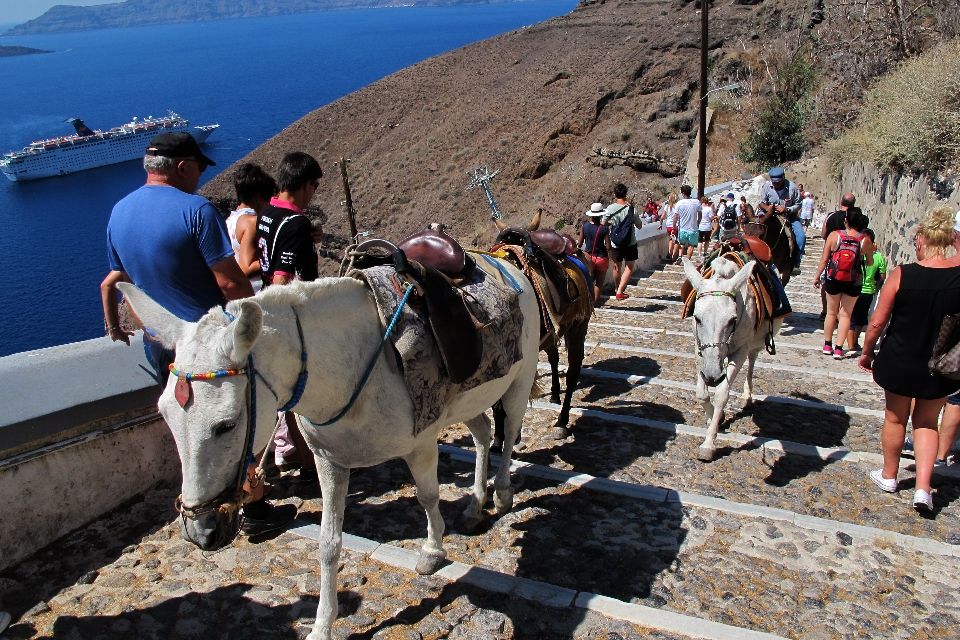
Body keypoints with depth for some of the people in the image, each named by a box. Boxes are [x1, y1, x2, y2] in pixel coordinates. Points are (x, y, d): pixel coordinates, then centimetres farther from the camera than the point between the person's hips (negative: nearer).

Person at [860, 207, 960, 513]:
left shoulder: (901, 275, -18)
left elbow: (878, 321, -11)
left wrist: (867, 352, 1)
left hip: (900, 362, -2)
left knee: (895, 419, 20)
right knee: (927, 422, 21)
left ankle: (889, 475, 38)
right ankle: (923, 487, 10)